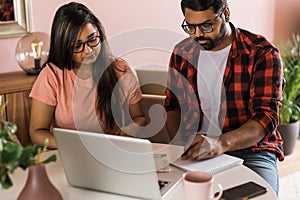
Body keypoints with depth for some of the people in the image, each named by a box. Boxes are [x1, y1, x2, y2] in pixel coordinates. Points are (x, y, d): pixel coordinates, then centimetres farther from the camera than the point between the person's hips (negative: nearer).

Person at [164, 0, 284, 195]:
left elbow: (266, 117, -16)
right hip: (196, 150, 3)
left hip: (250, 149, -3)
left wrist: (221, 143, -34)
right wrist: (179, 145, -3)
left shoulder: (262, 53, -7)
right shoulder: (182, 53, 9)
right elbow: (173, 106, 18)